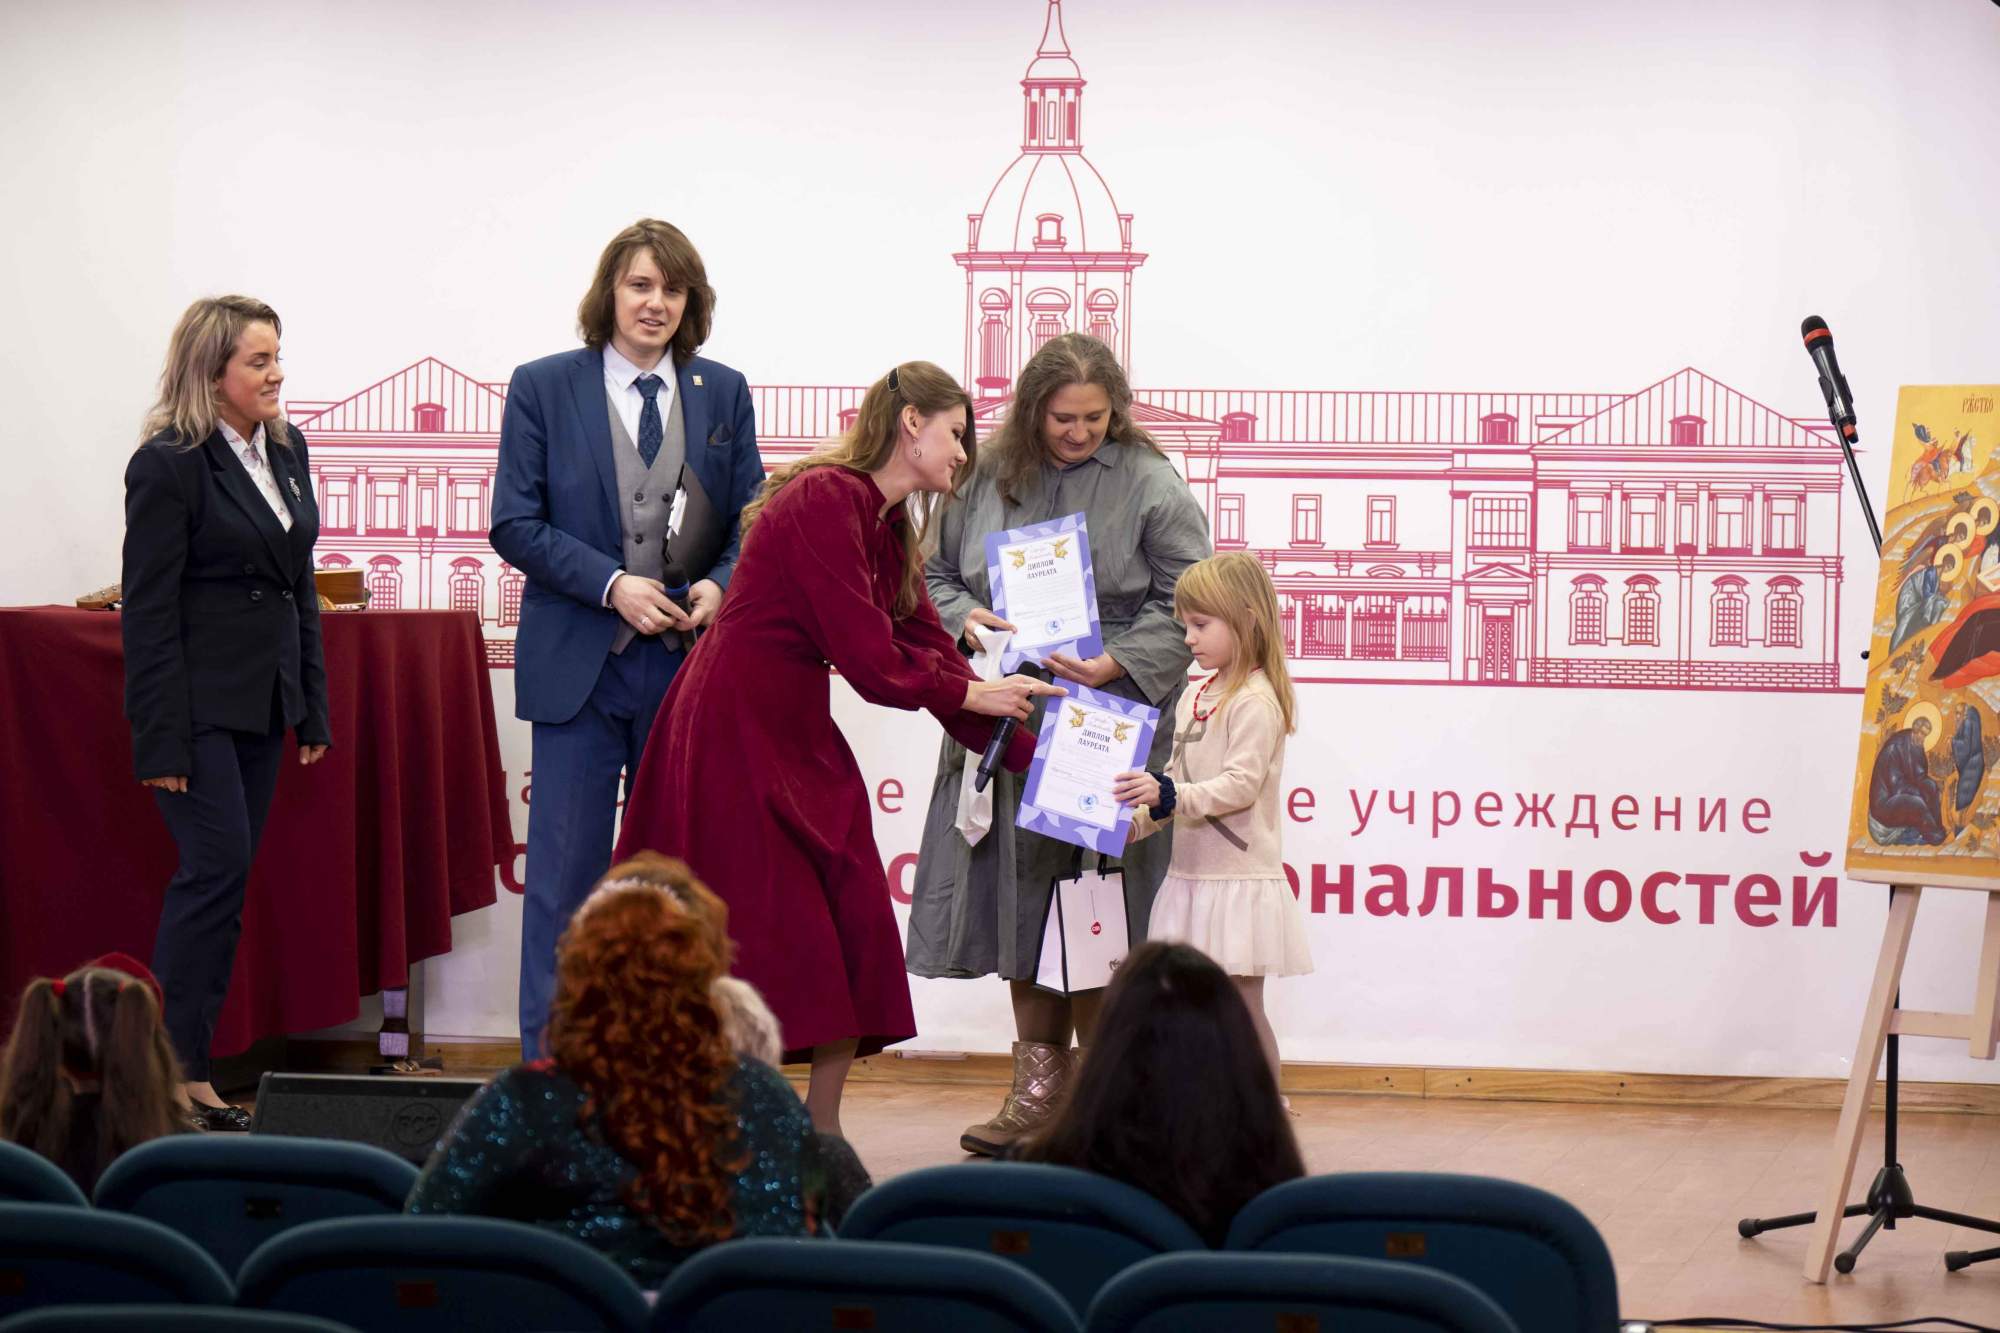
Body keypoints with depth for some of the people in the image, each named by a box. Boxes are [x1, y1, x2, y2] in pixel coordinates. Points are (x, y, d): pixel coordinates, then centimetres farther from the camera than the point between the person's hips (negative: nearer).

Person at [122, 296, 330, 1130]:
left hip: (262, 701, 7)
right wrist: (162, 742, -16)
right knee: (217, 865, -13)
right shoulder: (168, 465, -11)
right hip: (198, 701, -7)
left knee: (224, 879, 7)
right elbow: (148, 609, -13)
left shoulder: (286, 449, 11)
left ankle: (190, 1067, 9)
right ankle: (172, 1068, -8)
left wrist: (312, 707, 12)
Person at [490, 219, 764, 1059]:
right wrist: (612, 585, -14)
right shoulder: (543, 388, 1)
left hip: (691, 665, 3)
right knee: (566, 872, -2)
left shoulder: (723, 393, 8)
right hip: (580, 665, -2)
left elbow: (752, 520, 10)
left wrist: (720, 586, -10)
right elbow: (515, 524, -3)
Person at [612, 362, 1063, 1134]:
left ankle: (823, 1137, 9)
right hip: (732, 733, -9)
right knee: (760, 934, -8)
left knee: (856, 929, 3)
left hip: (800, 739, 9)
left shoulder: (890, 529, 12)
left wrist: (1033, 759, 9)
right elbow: (871, 663, -20)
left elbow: (928, 650, 12)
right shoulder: (826, 500, -18)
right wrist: (973, 695, -4)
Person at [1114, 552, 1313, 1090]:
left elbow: (1241, 784, -22)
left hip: (1239, 880, -9)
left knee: (1242, 1006, -3)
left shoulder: (1255, 701, -14)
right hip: (1191, 876, 9)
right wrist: (1134, 822, 7)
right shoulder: (1195, 697, 13)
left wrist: (1171, 796, -32)